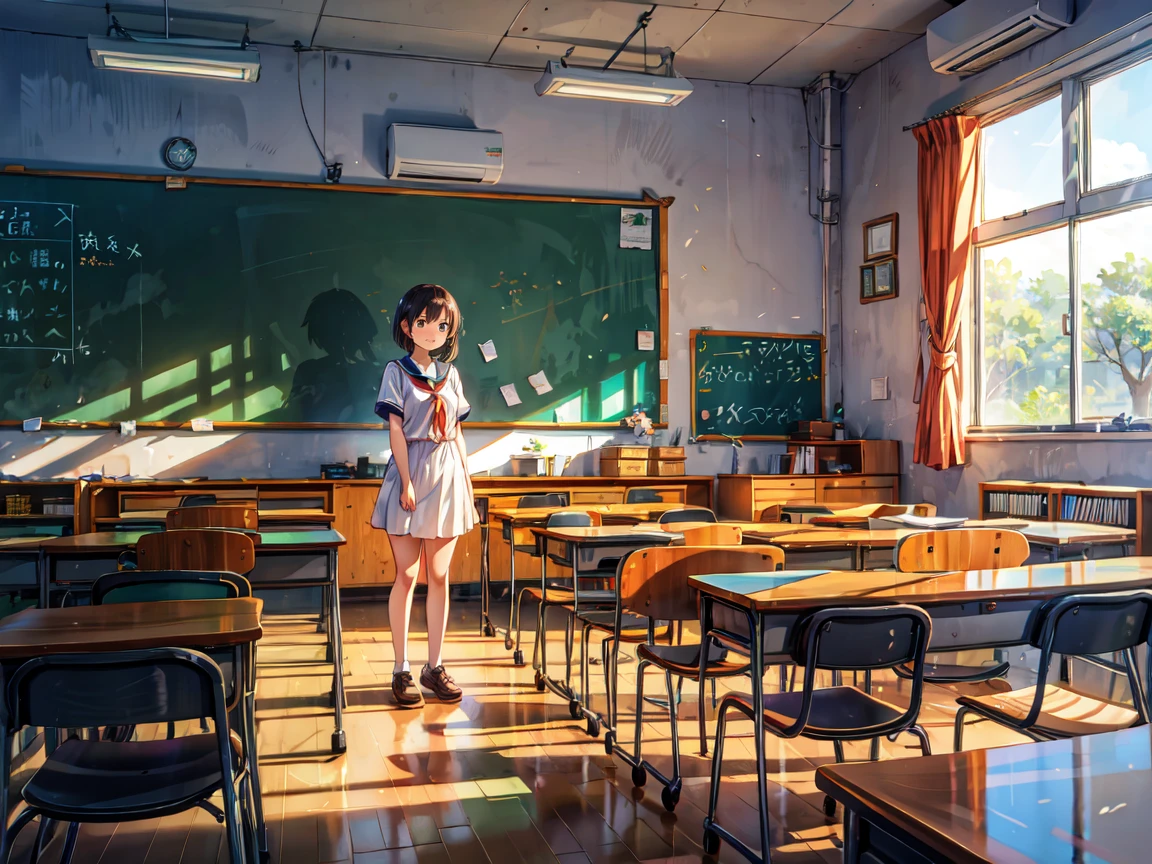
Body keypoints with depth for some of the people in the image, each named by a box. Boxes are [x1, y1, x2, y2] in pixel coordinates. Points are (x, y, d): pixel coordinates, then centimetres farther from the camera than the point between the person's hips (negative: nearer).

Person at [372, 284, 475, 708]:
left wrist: (466, 477, 8)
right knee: (407, 575, 0)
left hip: (448, 476, 4)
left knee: (439, 575, 7)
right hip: (411, 471, -4)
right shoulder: (397, 371, 0)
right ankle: (401, 670, 8)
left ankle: (435, 665, 15)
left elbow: (456, 432, 14)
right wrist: (407, 482, -14)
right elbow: (396, 430, -7)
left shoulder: (450, 374, 12)